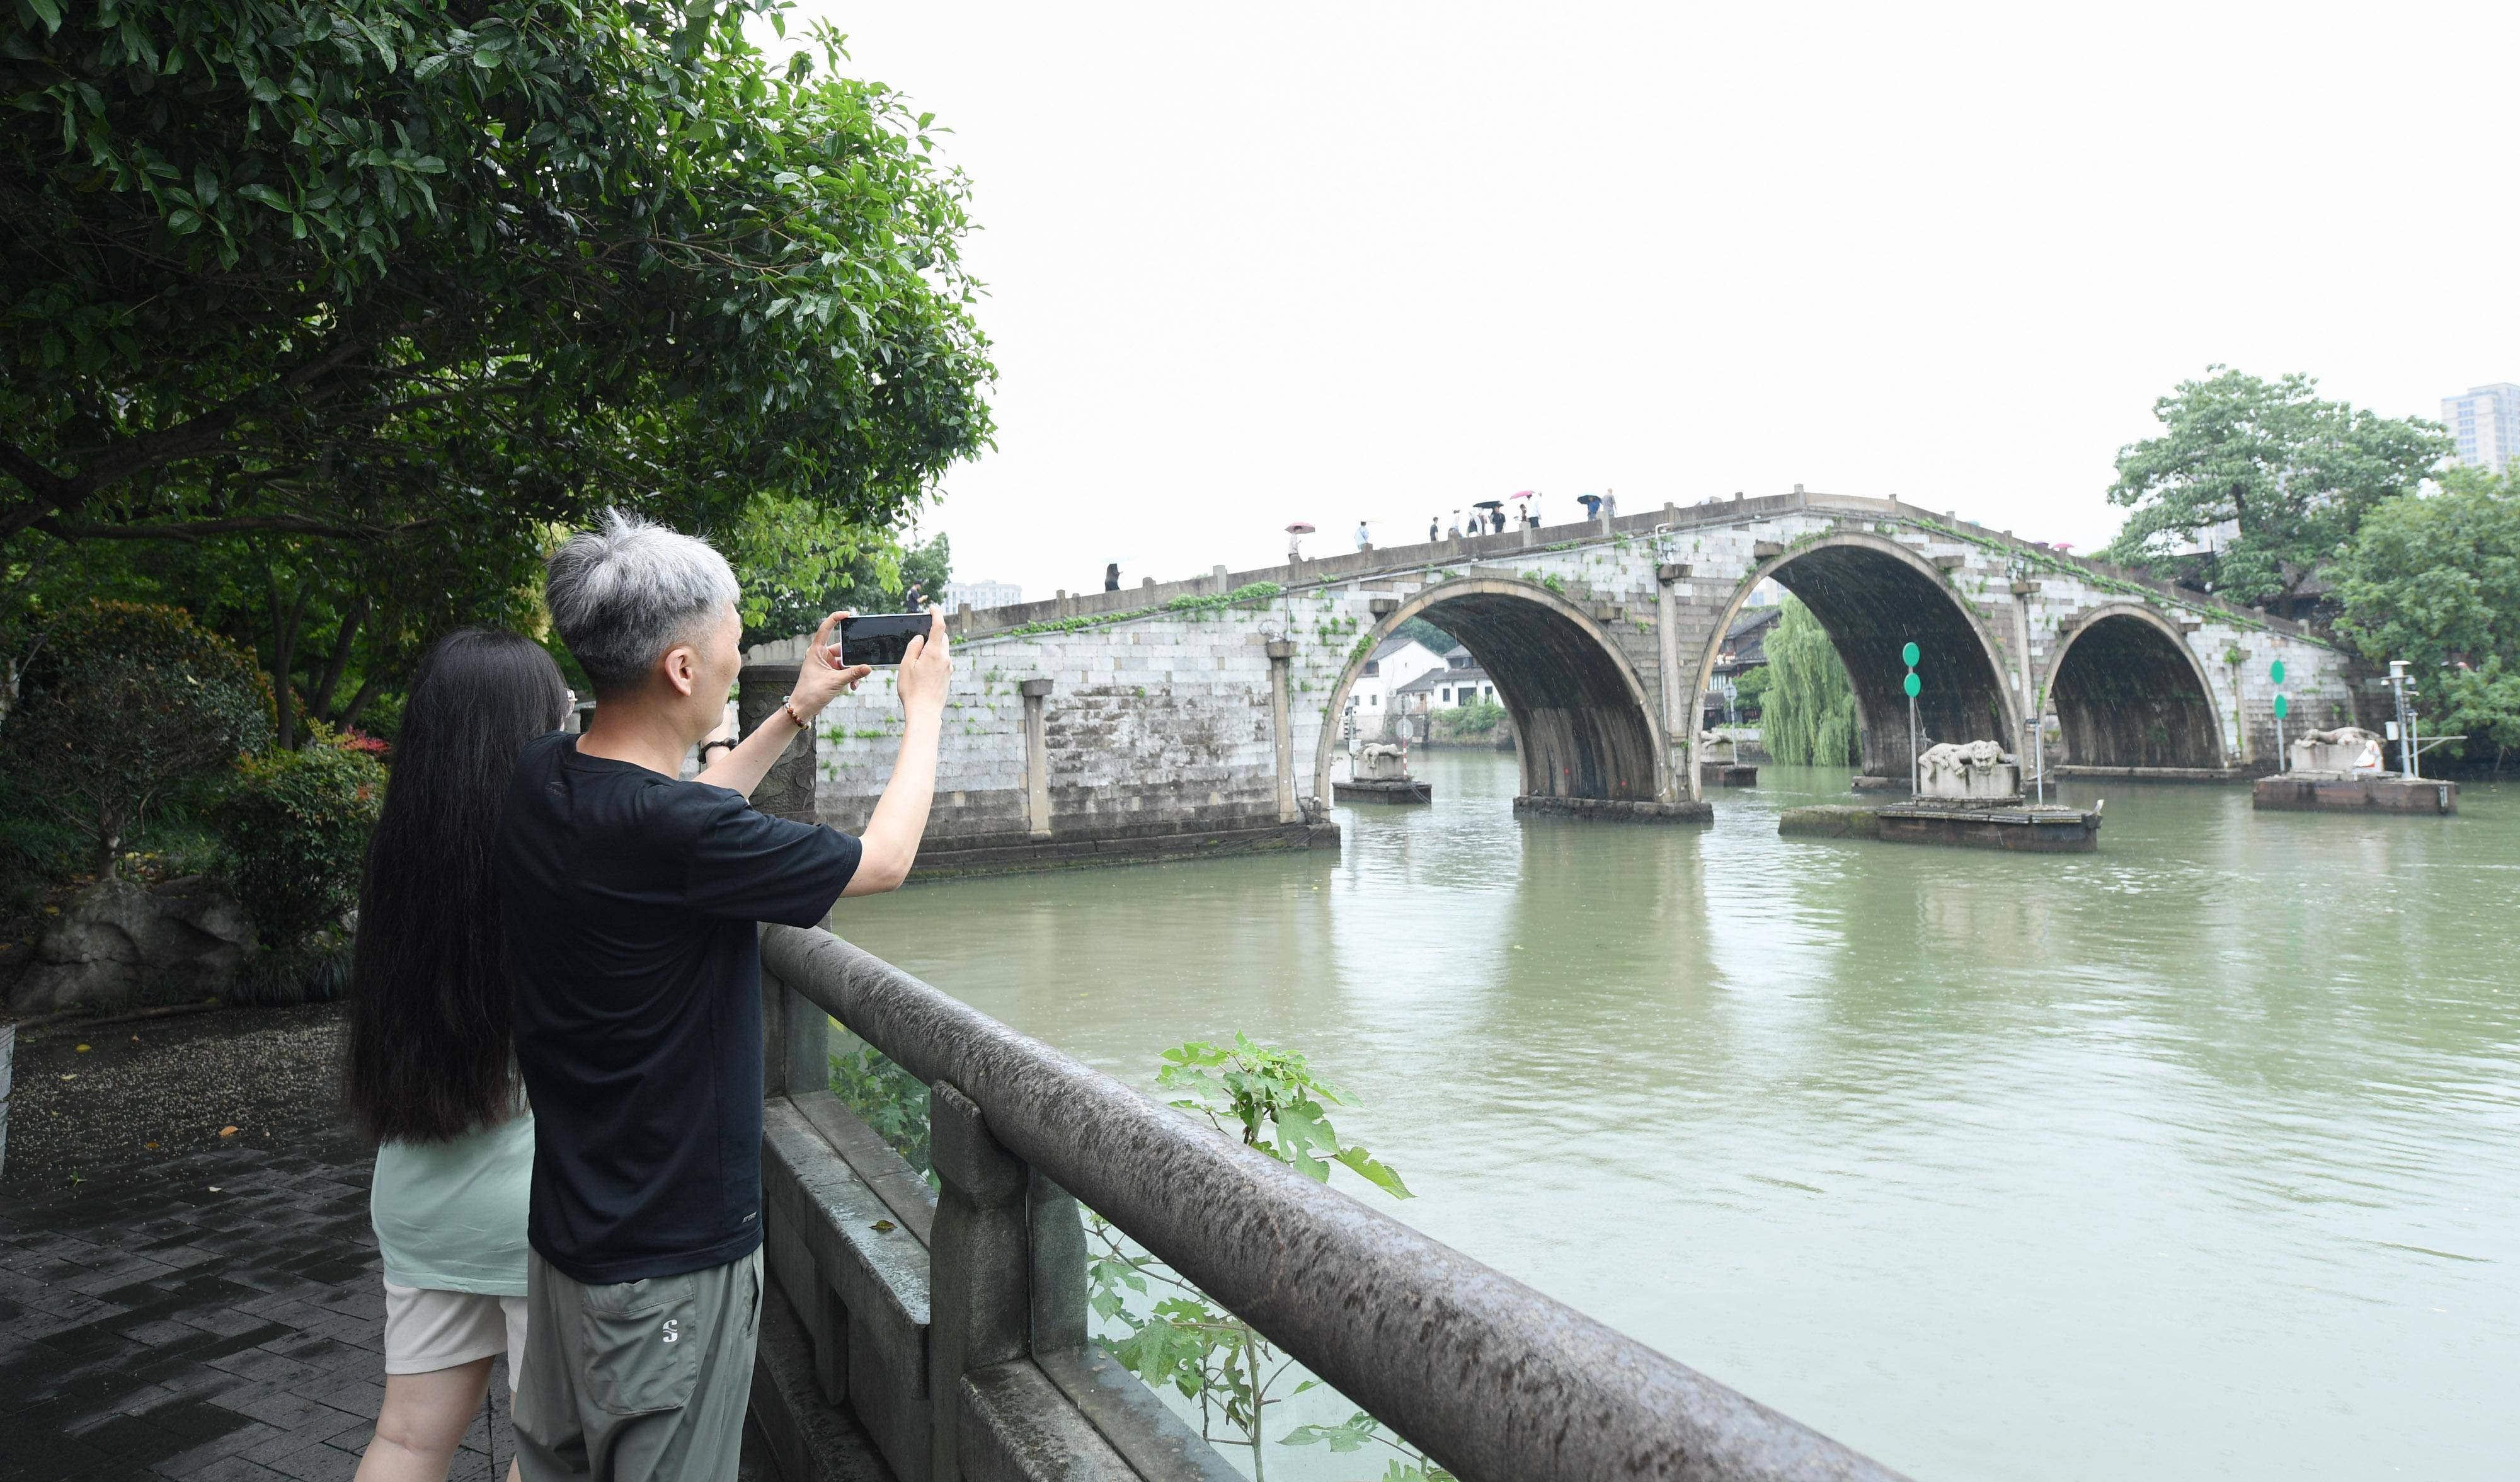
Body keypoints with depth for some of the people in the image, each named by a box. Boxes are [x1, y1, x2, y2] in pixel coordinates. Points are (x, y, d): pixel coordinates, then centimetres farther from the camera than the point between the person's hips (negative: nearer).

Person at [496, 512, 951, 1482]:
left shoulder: (540, 780, -5)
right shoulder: (676, 837, -29)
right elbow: (884, 860, -14)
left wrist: (796, 713, 17)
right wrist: (924, 709, 0)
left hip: (568, 1227, 8)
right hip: (673, 1256, -8)